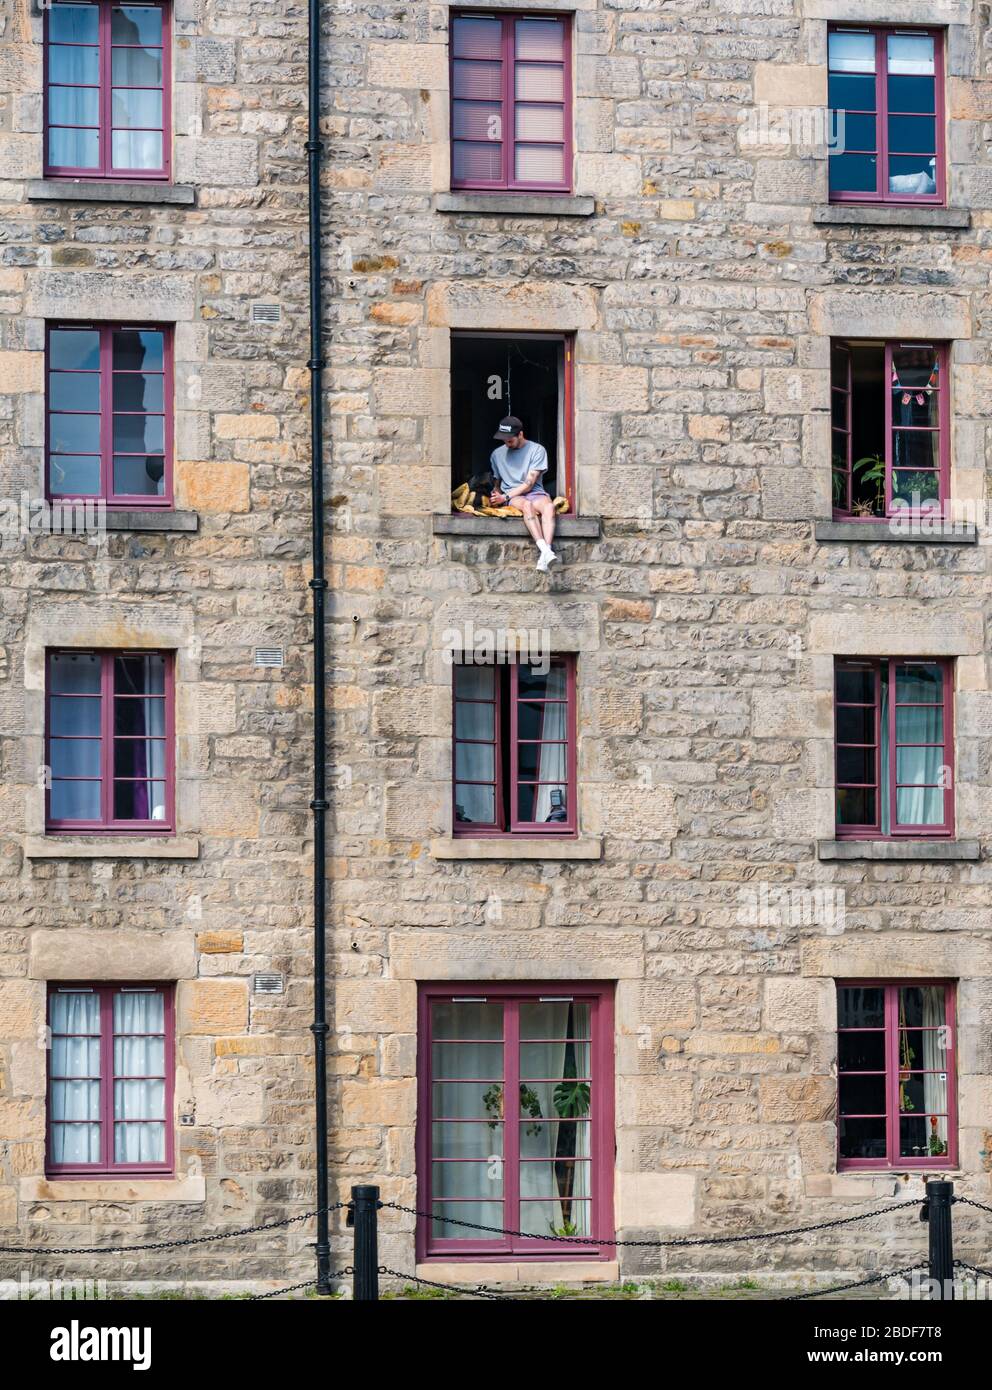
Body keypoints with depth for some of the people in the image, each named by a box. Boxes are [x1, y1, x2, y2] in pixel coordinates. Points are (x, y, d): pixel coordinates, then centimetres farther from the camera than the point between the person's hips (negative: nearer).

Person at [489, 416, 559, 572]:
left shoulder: (537, 450, 2)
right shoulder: (497, 454, 15)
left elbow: (529, 484, -4)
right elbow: (496, 483, 25)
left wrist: (505, 497, -10)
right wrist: (496, 494, 2)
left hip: (535, 493, -1)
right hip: (510, 496, 1)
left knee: (549, 506, -36)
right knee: (527, 505, -36)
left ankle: (544, 558, -54)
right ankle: (545, 550, -55)